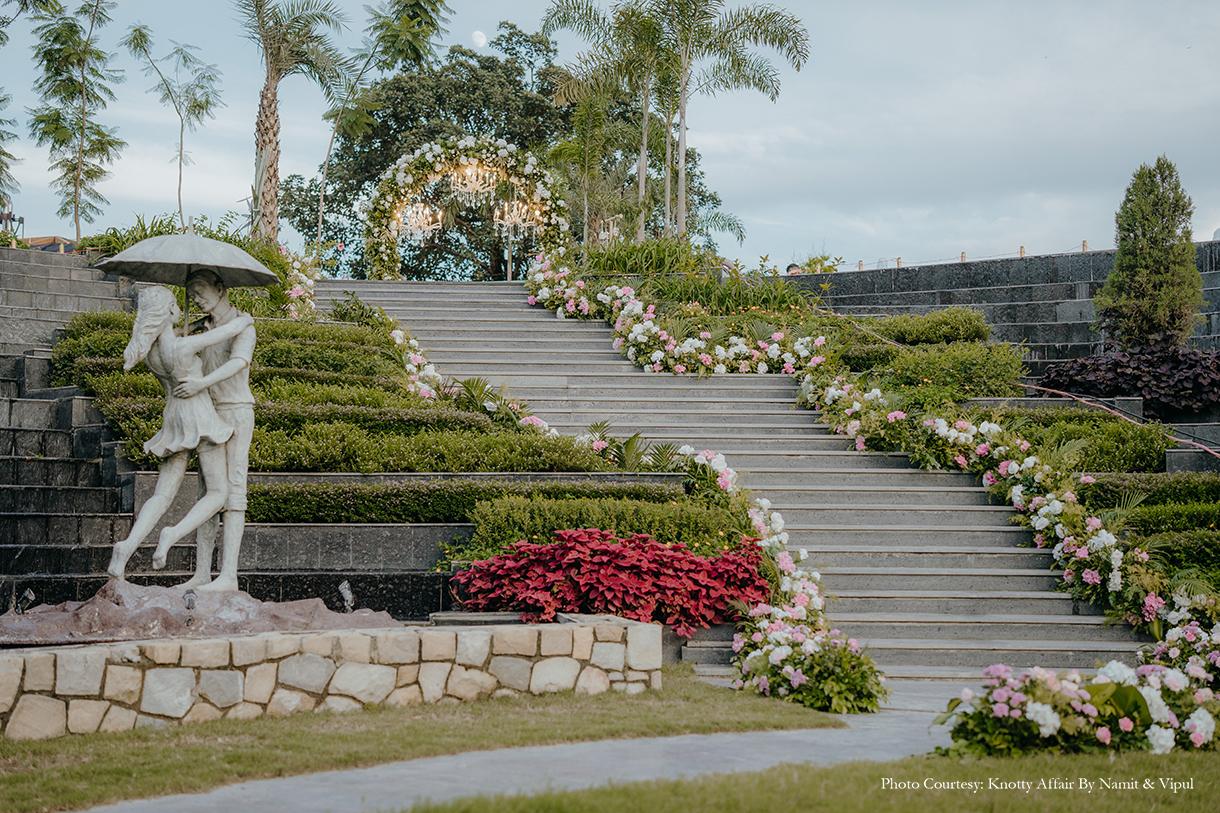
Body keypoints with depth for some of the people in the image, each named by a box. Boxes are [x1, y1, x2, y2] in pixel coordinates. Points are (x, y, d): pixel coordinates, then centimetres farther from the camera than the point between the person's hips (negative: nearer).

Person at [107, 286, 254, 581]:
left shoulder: (149, 347, 3)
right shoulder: (182, 346, -18)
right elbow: (235, 327, -14)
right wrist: (246, 319, 9)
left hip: (173, 423, 7)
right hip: (199, 416, -7)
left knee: (162, 495, 4)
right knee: (219, 492, 4)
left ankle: (127, 547, -19)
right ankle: (173, 535, -19)